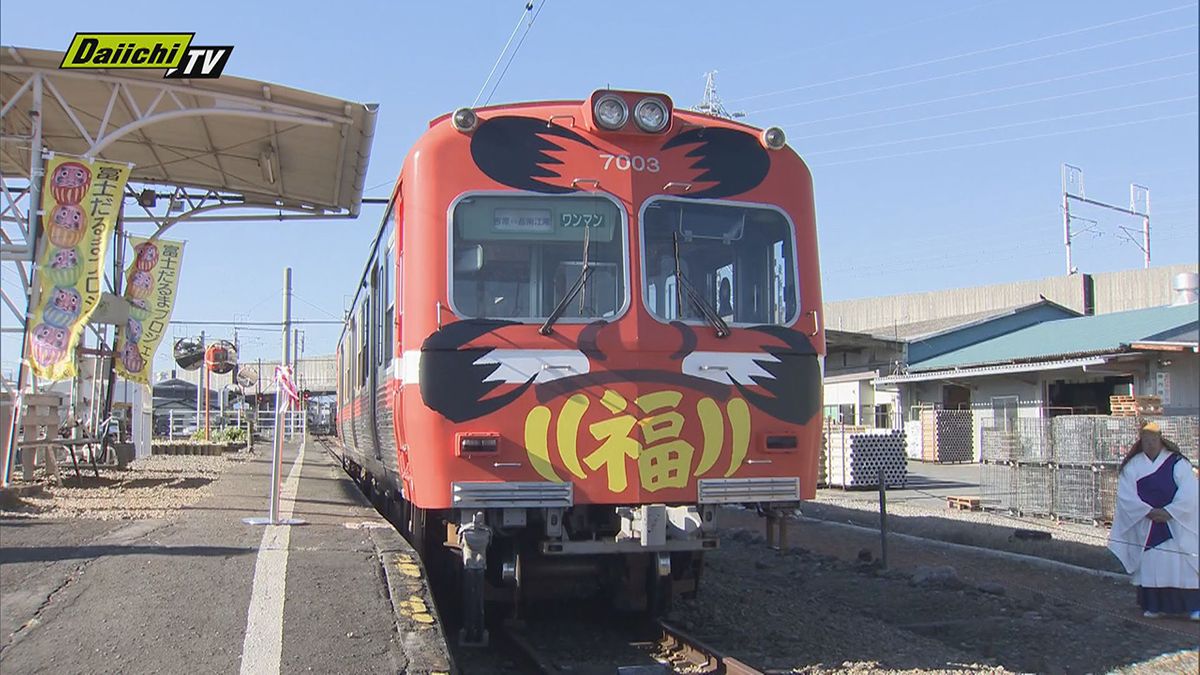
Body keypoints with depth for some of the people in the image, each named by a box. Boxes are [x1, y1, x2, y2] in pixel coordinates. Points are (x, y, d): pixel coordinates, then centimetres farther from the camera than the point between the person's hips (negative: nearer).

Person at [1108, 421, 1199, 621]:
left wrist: (1169, 511, -17)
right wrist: (1148, 511, -17)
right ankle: (1154, 605, 7)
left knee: (1183, 564, -5)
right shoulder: (1132, 466, 4)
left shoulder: (1177, 462, 0)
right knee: (1149, 565, -1)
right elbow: (1125, 495, -5)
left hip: (1176, 525, -1)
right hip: (1146, 525, 2)